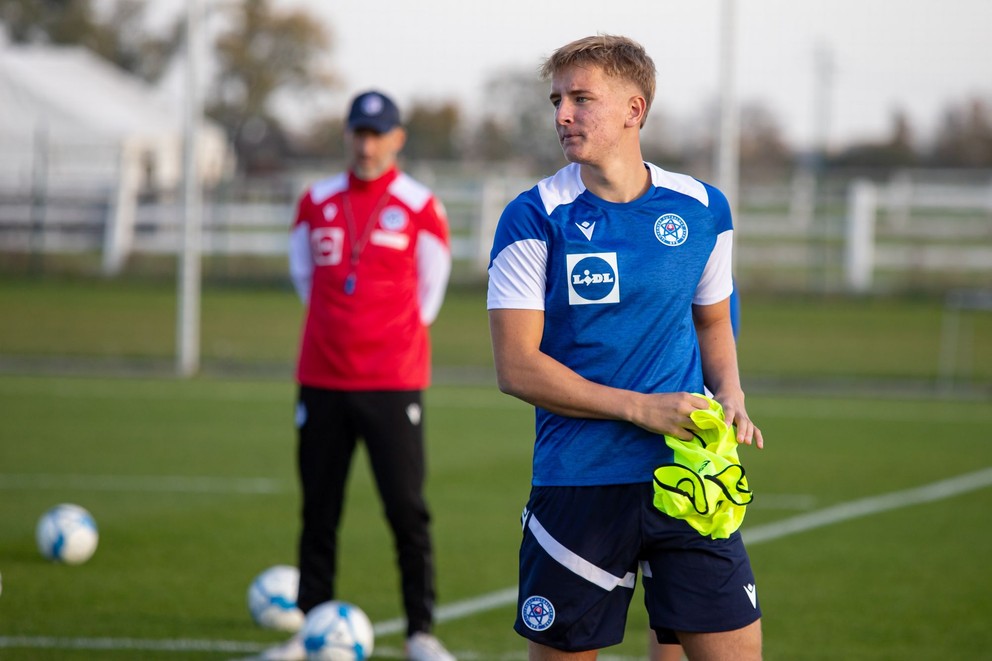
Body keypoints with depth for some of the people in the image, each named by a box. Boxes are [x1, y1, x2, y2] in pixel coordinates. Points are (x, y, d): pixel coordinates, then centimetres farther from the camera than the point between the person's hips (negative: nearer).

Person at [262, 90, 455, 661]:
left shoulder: (420, 207, -1)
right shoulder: (317, 202, 8)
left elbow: (429, 292, 8)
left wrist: (394, 338, 10)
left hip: (393, 383, -3)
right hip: (323, 379, 3)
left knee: (407, 507, -6)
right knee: (319, 509, 7)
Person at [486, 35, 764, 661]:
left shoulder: (703, 209, 6)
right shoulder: (535, 218, -5)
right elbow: (517, 367, -8)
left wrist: (731, 397, 1)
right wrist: (641, 408, -16)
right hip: (577, 484, -2)